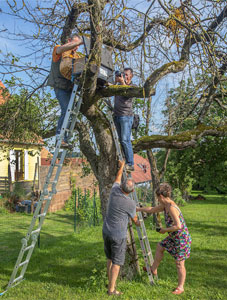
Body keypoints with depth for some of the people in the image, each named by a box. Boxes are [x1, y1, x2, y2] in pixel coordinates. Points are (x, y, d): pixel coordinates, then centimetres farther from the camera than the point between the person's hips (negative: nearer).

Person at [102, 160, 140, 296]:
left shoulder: (114, 191, -8)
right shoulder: (131, 204, -18)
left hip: (106, 232, 6)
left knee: (110, 258, 21)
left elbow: (117, 179, 16)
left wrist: (121, 167, 32)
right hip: (118, 235, -6)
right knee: (117, 262, 5)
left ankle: (111, 282, 33)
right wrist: (137, 223, 28)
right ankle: (111, 289, 9)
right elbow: (134, 218, 4)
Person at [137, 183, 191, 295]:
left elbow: (178, 226, -32)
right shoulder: (165, 205, 2)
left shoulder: (171, 208, -27)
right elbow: (152, 210, 17)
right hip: (174, 237, 10)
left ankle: (180, 287, 22)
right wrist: (138, 209, 23)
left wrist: (165, 230, -17)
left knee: (179, 264, 4)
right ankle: (154, 269, 40)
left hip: (181, 238, -10)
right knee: (160, 247, 23)